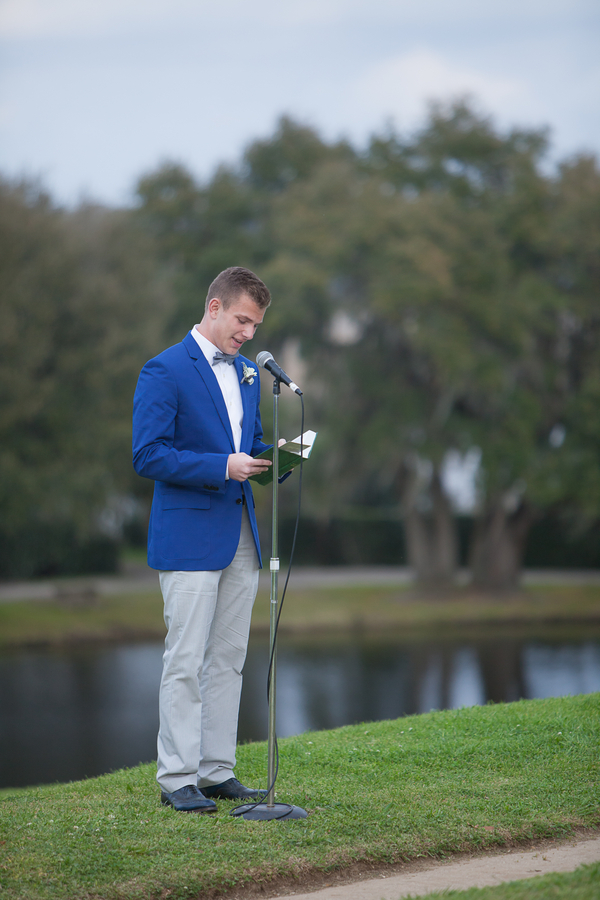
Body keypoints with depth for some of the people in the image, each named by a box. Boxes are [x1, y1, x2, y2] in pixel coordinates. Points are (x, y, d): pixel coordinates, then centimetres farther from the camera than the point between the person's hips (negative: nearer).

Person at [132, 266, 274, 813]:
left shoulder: (247, 374, 16)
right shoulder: (165, 371, -8)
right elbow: (148, 455, -14)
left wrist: (271, 458, 1)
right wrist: (223, 466, -21)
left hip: (241, 537, 7)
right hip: (189, 537, -7)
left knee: (228, 660, 9)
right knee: (186, 662, -6)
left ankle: (218, 772, 15)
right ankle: (178, 779, -1)